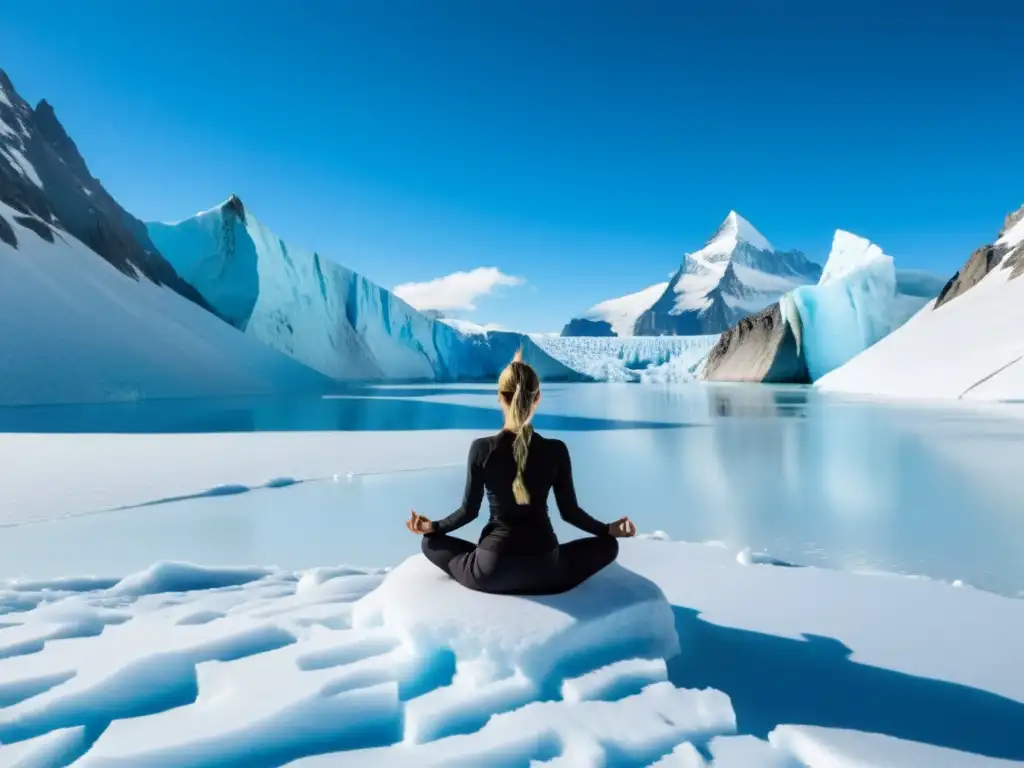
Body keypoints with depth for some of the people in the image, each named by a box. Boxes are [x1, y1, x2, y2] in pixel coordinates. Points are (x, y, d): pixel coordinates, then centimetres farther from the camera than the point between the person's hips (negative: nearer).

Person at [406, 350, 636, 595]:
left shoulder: (481, 449, -10)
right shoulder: (556, 450, -9)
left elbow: (469, 510, -1)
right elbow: (570, 512, 0)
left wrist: (432, 526, 18)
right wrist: (609, 529, 19)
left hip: (490, 571, 0)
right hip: (544, 570, 0)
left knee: (431, 542, 26)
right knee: (608, 545, 24)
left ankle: (497, 580, 15)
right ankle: (539, 581, 14)